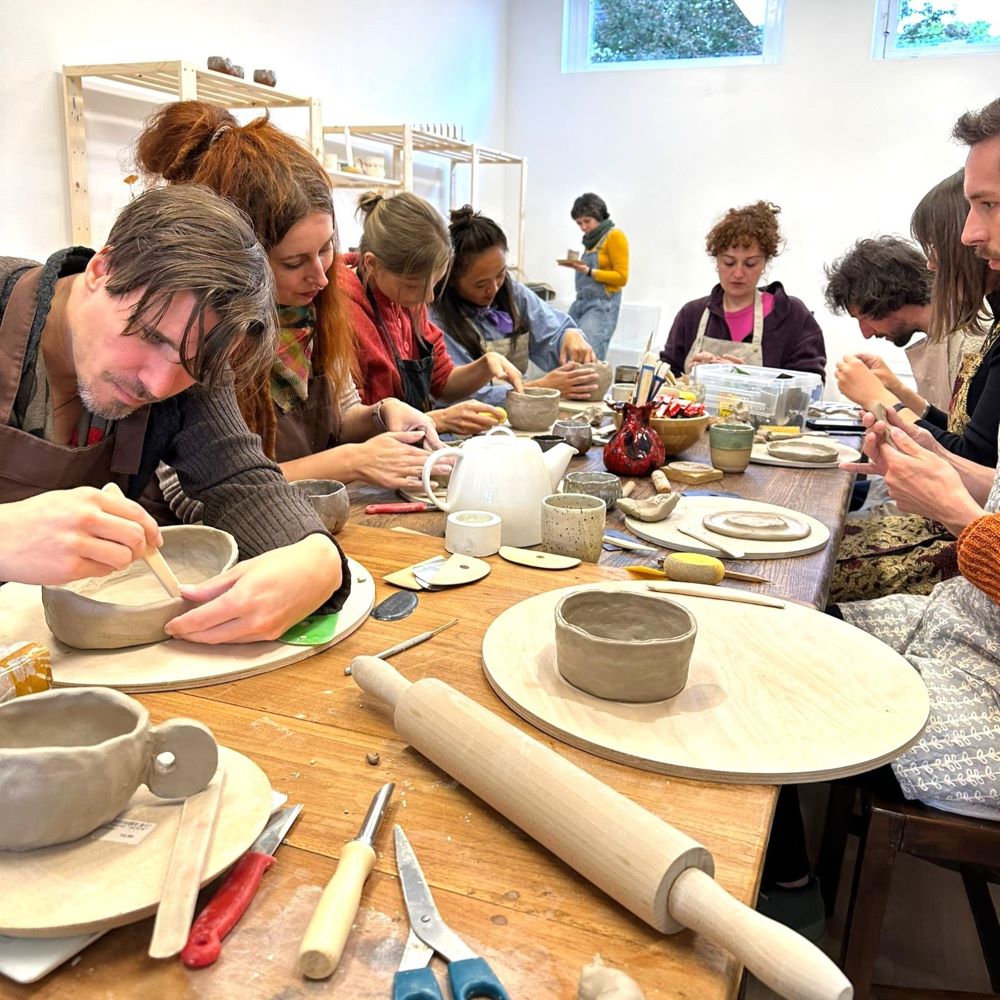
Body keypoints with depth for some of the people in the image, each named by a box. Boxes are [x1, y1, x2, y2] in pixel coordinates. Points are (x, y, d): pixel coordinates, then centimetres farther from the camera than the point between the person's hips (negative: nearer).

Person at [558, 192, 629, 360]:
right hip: (581, 301, 7)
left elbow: (621, 277, -10)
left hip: (603, 304, -7)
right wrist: (578, 267, 8)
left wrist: (588, 271, -17)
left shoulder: (615, 236, -4)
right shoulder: (591, 238, 17)